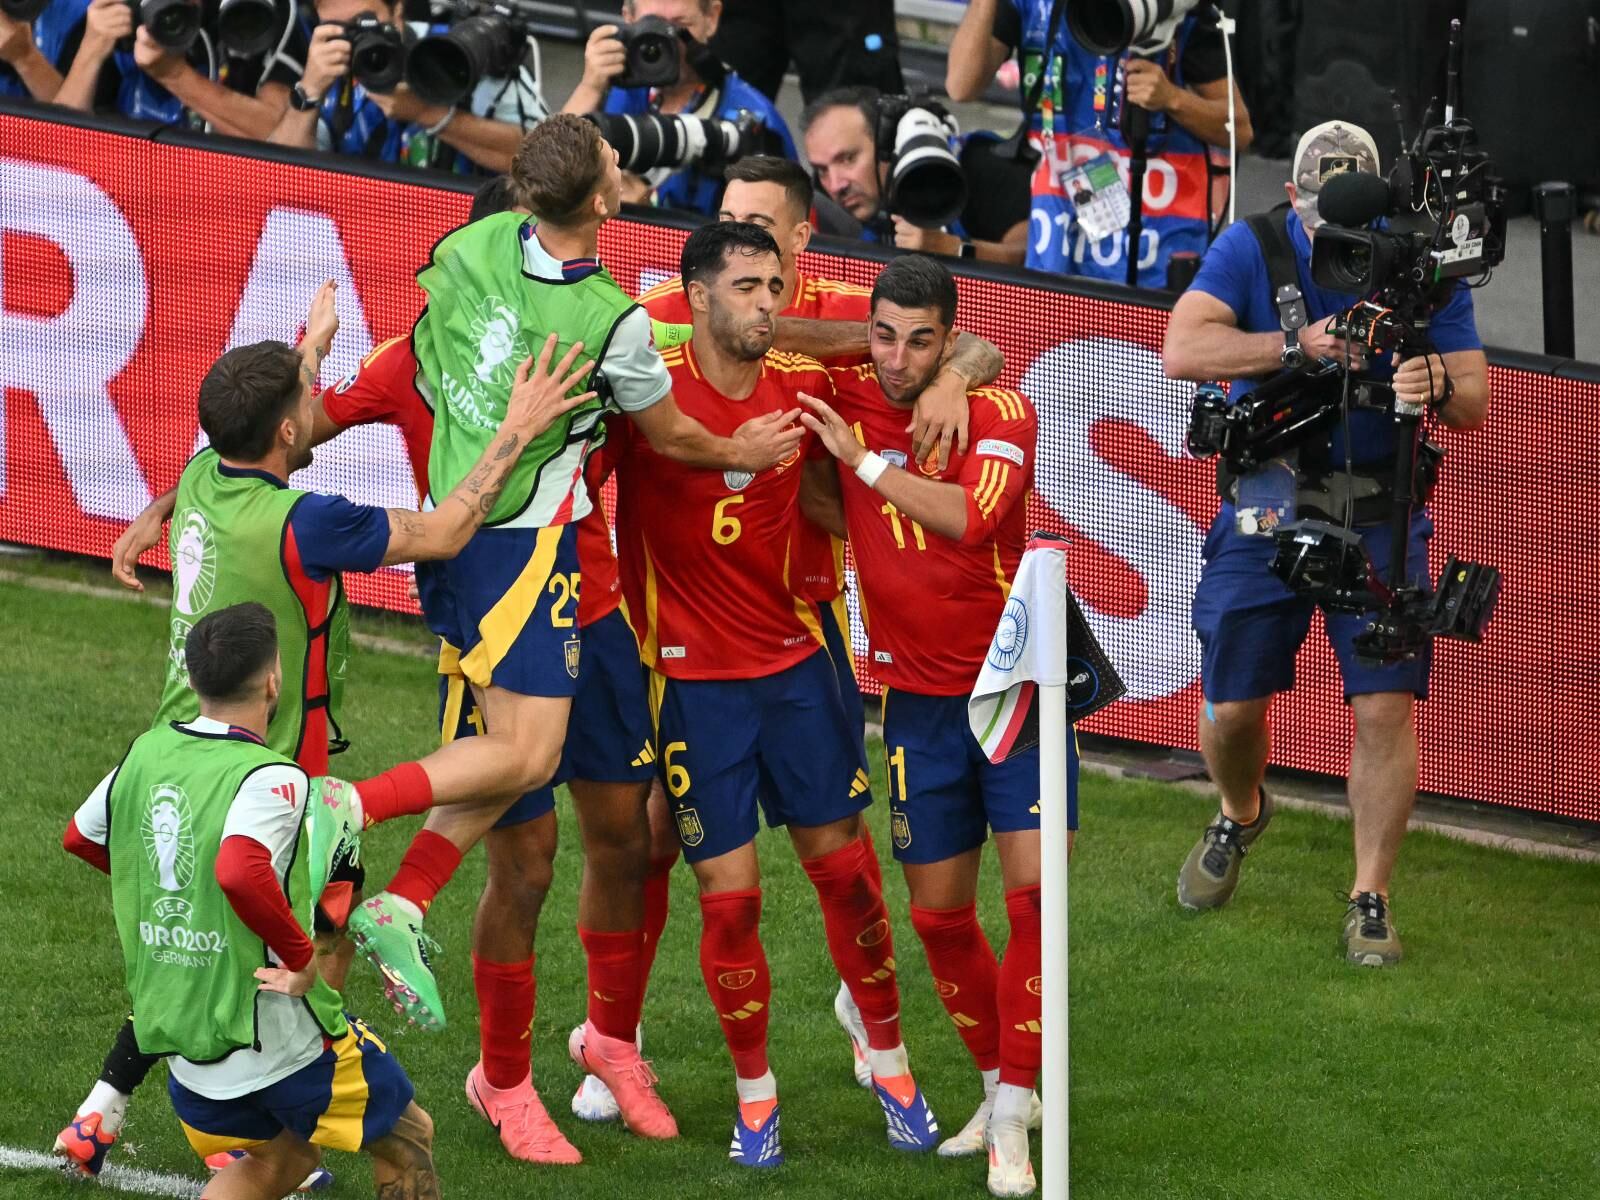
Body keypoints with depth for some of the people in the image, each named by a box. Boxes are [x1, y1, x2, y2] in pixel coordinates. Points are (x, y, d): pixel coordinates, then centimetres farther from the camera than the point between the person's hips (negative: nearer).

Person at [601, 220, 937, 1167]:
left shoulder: (802, 386, -2)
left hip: (795, 661, 3)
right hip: (694, 676, -3)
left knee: (845, 866, 8)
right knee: (729, 893, -1)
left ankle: (891, 1065, 25)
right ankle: (755, 1094, 17)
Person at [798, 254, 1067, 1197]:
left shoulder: (1000, 413, -13)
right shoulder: (843, 401, -2)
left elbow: (971, 516, -32)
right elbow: (825, 505, 18)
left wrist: (864, 460, -28)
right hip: (919, 699, 4)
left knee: (1036, 891, -14)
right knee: (940, 914, 6)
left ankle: (1011, 1119, -7)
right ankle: (1002, 1089, 26)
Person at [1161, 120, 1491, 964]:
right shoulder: (1253, 251, -7)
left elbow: (1476, 399, -5)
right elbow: (1182, 350, -20)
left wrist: (1438, 389, -30)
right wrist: (1300, 345, -32)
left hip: (1378, 518, 0)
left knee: (1385, 705, -11)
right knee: (1232, 705, 5)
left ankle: (1370, 900, 1)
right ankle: (1240, 817, 39)